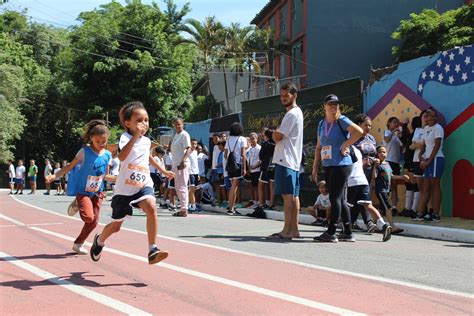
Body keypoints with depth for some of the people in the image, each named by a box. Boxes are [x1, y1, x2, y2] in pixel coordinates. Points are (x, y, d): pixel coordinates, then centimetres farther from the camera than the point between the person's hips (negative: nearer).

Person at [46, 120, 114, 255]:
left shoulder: (107, 155, 0)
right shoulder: (85, 151, -13)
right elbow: (69, 166, -10)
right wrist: (54, 176, -21)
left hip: (98, 193, 5)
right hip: (83, 191, -5)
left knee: (94, 222, 4)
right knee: (88, 217, -26)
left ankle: (78, 244, 24)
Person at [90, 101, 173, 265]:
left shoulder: (146, 141, 7)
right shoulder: (126, 137, -13)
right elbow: (122, 156, -35)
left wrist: (162, 170, 35)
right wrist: (136, 135, -39)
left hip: (143, 185, 3)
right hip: (125, 188, -3)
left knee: (151, 207, -30)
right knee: (116, 226, 13)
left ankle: (152, 251, -29)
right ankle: (99, 240, 48)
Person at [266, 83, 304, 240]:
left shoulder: (292, 114, -12)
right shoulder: (297, 112, 21)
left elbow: (277, 137, -14)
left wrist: (274, 133, 6)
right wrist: (277, 134, 6)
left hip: (285, 159, -10)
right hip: (293, 160, 10)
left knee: (287, 195, -10)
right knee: (293, 195, 8)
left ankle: (287, 230, -9)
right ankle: (294, 229, 11)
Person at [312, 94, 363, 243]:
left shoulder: (342, 121, -6)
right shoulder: (322, 124, 16)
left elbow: (359, 131, -21)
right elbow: (319, 147, 19)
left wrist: (345, 145, -17)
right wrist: (315, 167, 14)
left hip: (341, 165, -8)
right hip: (328, 166, 8)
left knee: (335, 198, -8)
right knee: (341, 199, 10)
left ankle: (331, 233, -5)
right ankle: (348, 233, 16)